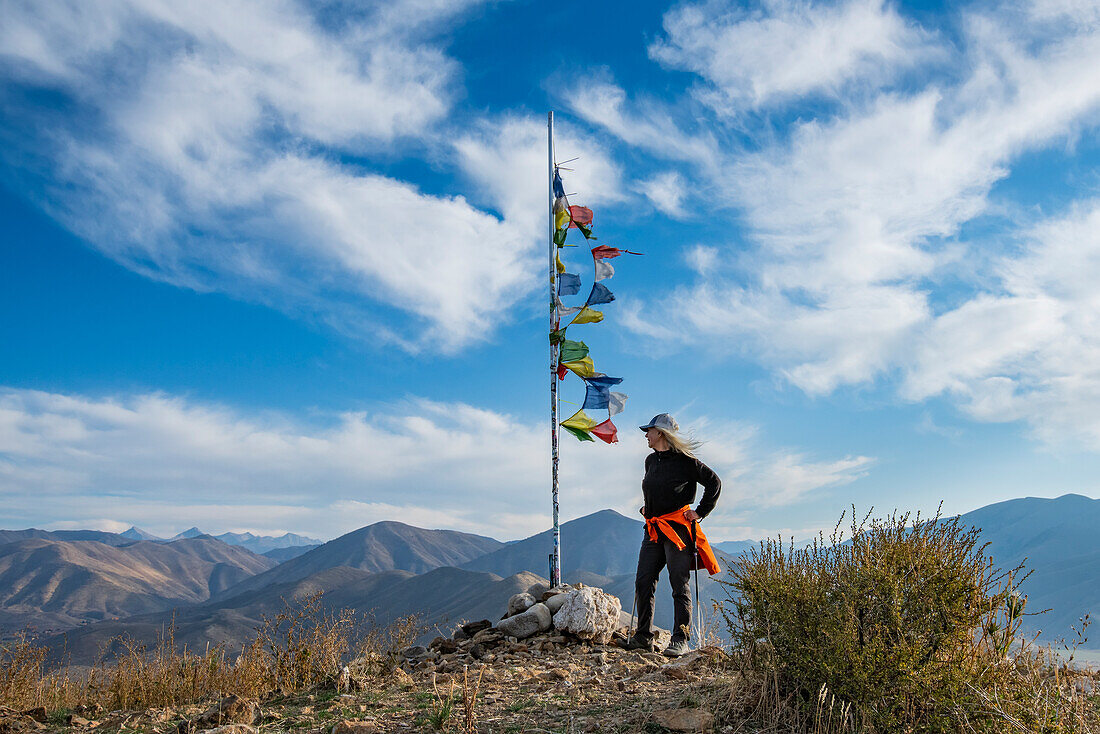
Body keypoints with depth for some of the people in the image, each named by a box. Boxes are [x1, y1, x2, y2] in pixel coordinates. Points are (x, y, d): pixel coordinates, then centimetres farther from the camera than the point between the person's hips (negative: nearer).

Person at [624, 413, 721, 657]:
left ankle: (680, 639, -2)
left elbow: (714, 482, 0)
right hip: (654, 530, 7)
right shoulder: (651, 461, 18)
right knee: (643, 582, 3)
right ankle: (644, 637, 12)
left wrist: (700, 512, -4)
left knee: (679, 584, -6)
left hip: (678, 528, -7)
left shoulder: (684, 460, -4)